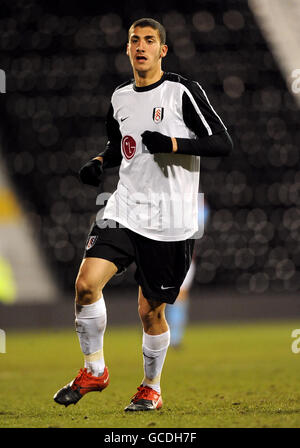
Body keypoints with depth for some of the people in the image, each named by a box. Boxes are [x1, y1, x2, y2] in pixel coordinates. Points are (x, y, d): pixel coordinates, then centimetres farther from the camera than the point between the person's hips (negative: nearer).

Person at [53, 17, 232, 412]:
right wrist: (99, 163, 7)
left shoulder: (183, 92, -7)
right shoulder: (120, 97, 11)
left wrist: (173, 144, -23)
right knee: (86, 283, -14)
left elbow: (222, 143, -11)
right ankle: (94, 371, 5)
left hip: (168, 221, -4)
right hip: (124, 208, 4)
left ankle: (151, 390, 26)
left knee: (151, 311, 3)